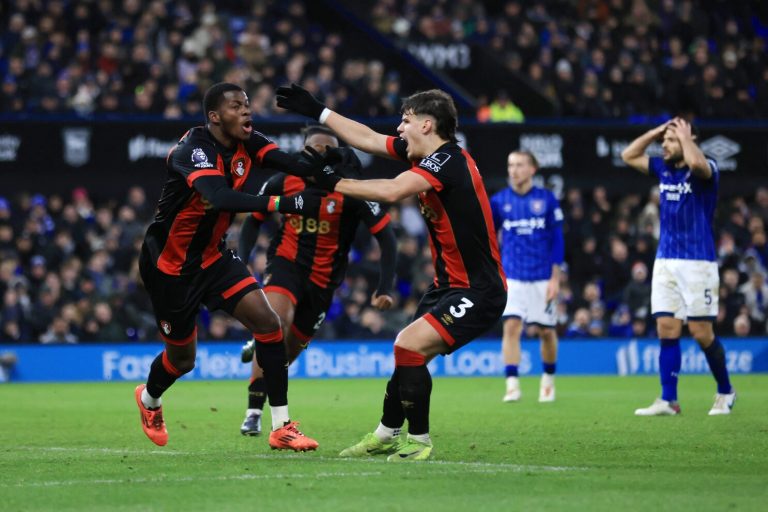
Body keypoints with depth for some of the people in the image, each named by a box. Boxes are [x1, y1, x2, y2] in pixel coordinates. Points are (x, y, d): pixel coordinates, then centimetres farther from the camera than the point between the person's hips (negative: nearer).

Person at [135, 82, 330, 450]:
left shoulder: (246, 143, -6)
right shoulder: (194, 150, -28)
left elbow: (291, 163, -21)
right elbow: (221, 198, -46)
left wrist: (319, 165, -44)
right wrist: (286, 204, -54)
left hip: (212, 257, 6)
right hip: (169, 264, -6)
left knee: (267, 321, -13)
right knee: (182, 357, 8)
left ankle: (281, 427, -7)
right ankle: (149, 399, 45)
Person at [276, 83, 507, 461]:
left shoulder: (447, 161, -22)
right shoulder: (426, 154, 6)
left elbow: (391, 191, -34)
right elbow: (367, 138, 17)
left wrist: (335, 183, -24)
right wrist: (318, 112, 19)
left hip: (477, 290, -10)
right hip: (449, 284, 10)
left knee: (409, 347, -20)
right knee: (407, 353, 16)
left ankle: (419, 442, -9)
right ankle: (387, 435, 31)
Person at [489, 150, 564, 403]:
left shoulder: (546, 199, -1)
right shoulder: (499, 200, 2)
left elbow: (557, 240, 1)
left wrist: (555, 277, -4)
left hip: (542, 278, 0)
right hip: (512, 277, 0)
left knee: (546, 331, 6)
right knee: (511, 326, -15)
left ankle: (548, 380, 28)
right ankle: (512, 384, -16)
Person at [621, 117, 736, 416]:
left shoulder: (705, 170, -7)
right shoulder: (663, 168, 13)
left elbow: (695, 161, -31)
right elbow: (629, 156, 19)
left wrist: (684, 135, -13)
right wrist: (656, 131, 10)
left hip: (697, 263, -6)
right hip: (665, 263, 6)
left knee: (702, 333, -4)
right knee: (667, 331, -1)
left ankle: (725, 392, 14)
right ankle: (668, 400, -1)